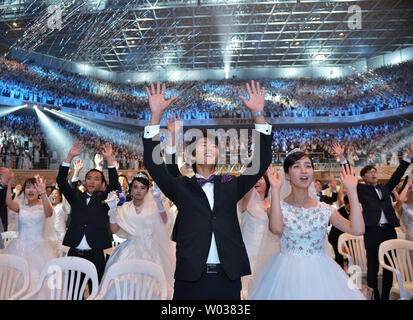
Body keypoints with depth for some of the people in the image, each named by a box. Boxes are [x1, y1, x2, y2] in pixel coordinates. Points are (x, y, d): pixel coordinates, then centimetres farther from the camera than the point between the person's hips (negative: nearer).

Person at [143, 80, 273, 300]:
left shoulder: (231, 185, 8)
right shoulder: (181, 187, 4)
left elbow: (262, 160, 1)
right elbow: (153, 163, -6)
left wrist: (258, 114, -6)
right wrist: (156, 115, -12)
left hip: (228, 277, 2)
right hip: (189, 277, -1)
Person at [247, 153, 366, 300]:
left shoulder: (324, 209, 3)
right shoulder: (279, 206, -5)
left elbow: (358, 230, -9)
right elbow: (276, 229, -27)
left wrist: (352, 190, -8)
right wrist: (275, 189, -24)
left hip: (320, 273, 3)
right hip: (287, 274, -2)